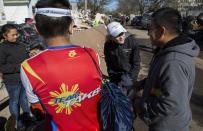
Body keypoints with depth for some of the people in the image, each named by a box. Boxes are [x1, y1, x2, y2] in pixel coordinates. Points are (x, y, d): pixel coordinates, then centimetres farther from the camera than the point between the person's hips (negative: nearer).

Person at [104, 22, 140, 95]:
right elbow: (109, 64, 1)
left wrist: (131, 79, -14)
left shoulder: (132, 41, -19)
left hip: (129, 74, -2)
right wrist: (112, 78, 0)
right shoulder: (108, 45, -12)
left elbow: (136, 63, -12)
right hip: (116, 75, 2)